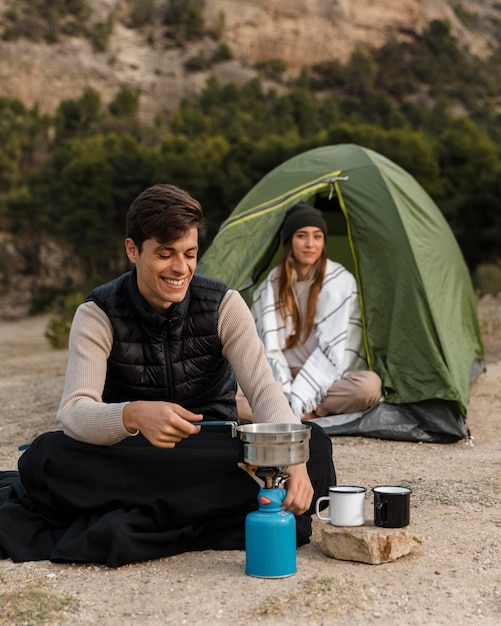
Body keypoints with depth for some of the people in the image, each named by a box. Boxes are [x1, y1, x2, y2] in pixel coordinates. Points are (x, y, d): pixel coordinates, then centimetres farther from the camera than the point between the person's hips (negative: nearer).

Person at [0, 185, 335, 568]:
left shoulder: (224, 306, -8)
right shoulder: (98, 315, -11)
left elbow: (265, 389, -16)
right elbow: (74, 413, -23)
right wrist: (133, 415, -47)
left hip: (214, 455, 2)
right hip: (128, 459, -1)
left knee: (314, 448, -27)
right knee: (46, 457, -32)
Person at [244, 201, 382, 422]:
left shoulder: (340, 280, -6)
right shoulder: (271, 285, 2)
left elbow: (333, 347, -13)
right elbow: (268, 346, -3)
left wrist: (300, 395, -21)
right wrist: (285, 392, -19)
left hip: (323, 382, -1)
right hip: (281, 382, 2)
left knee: (369, 384, -35)